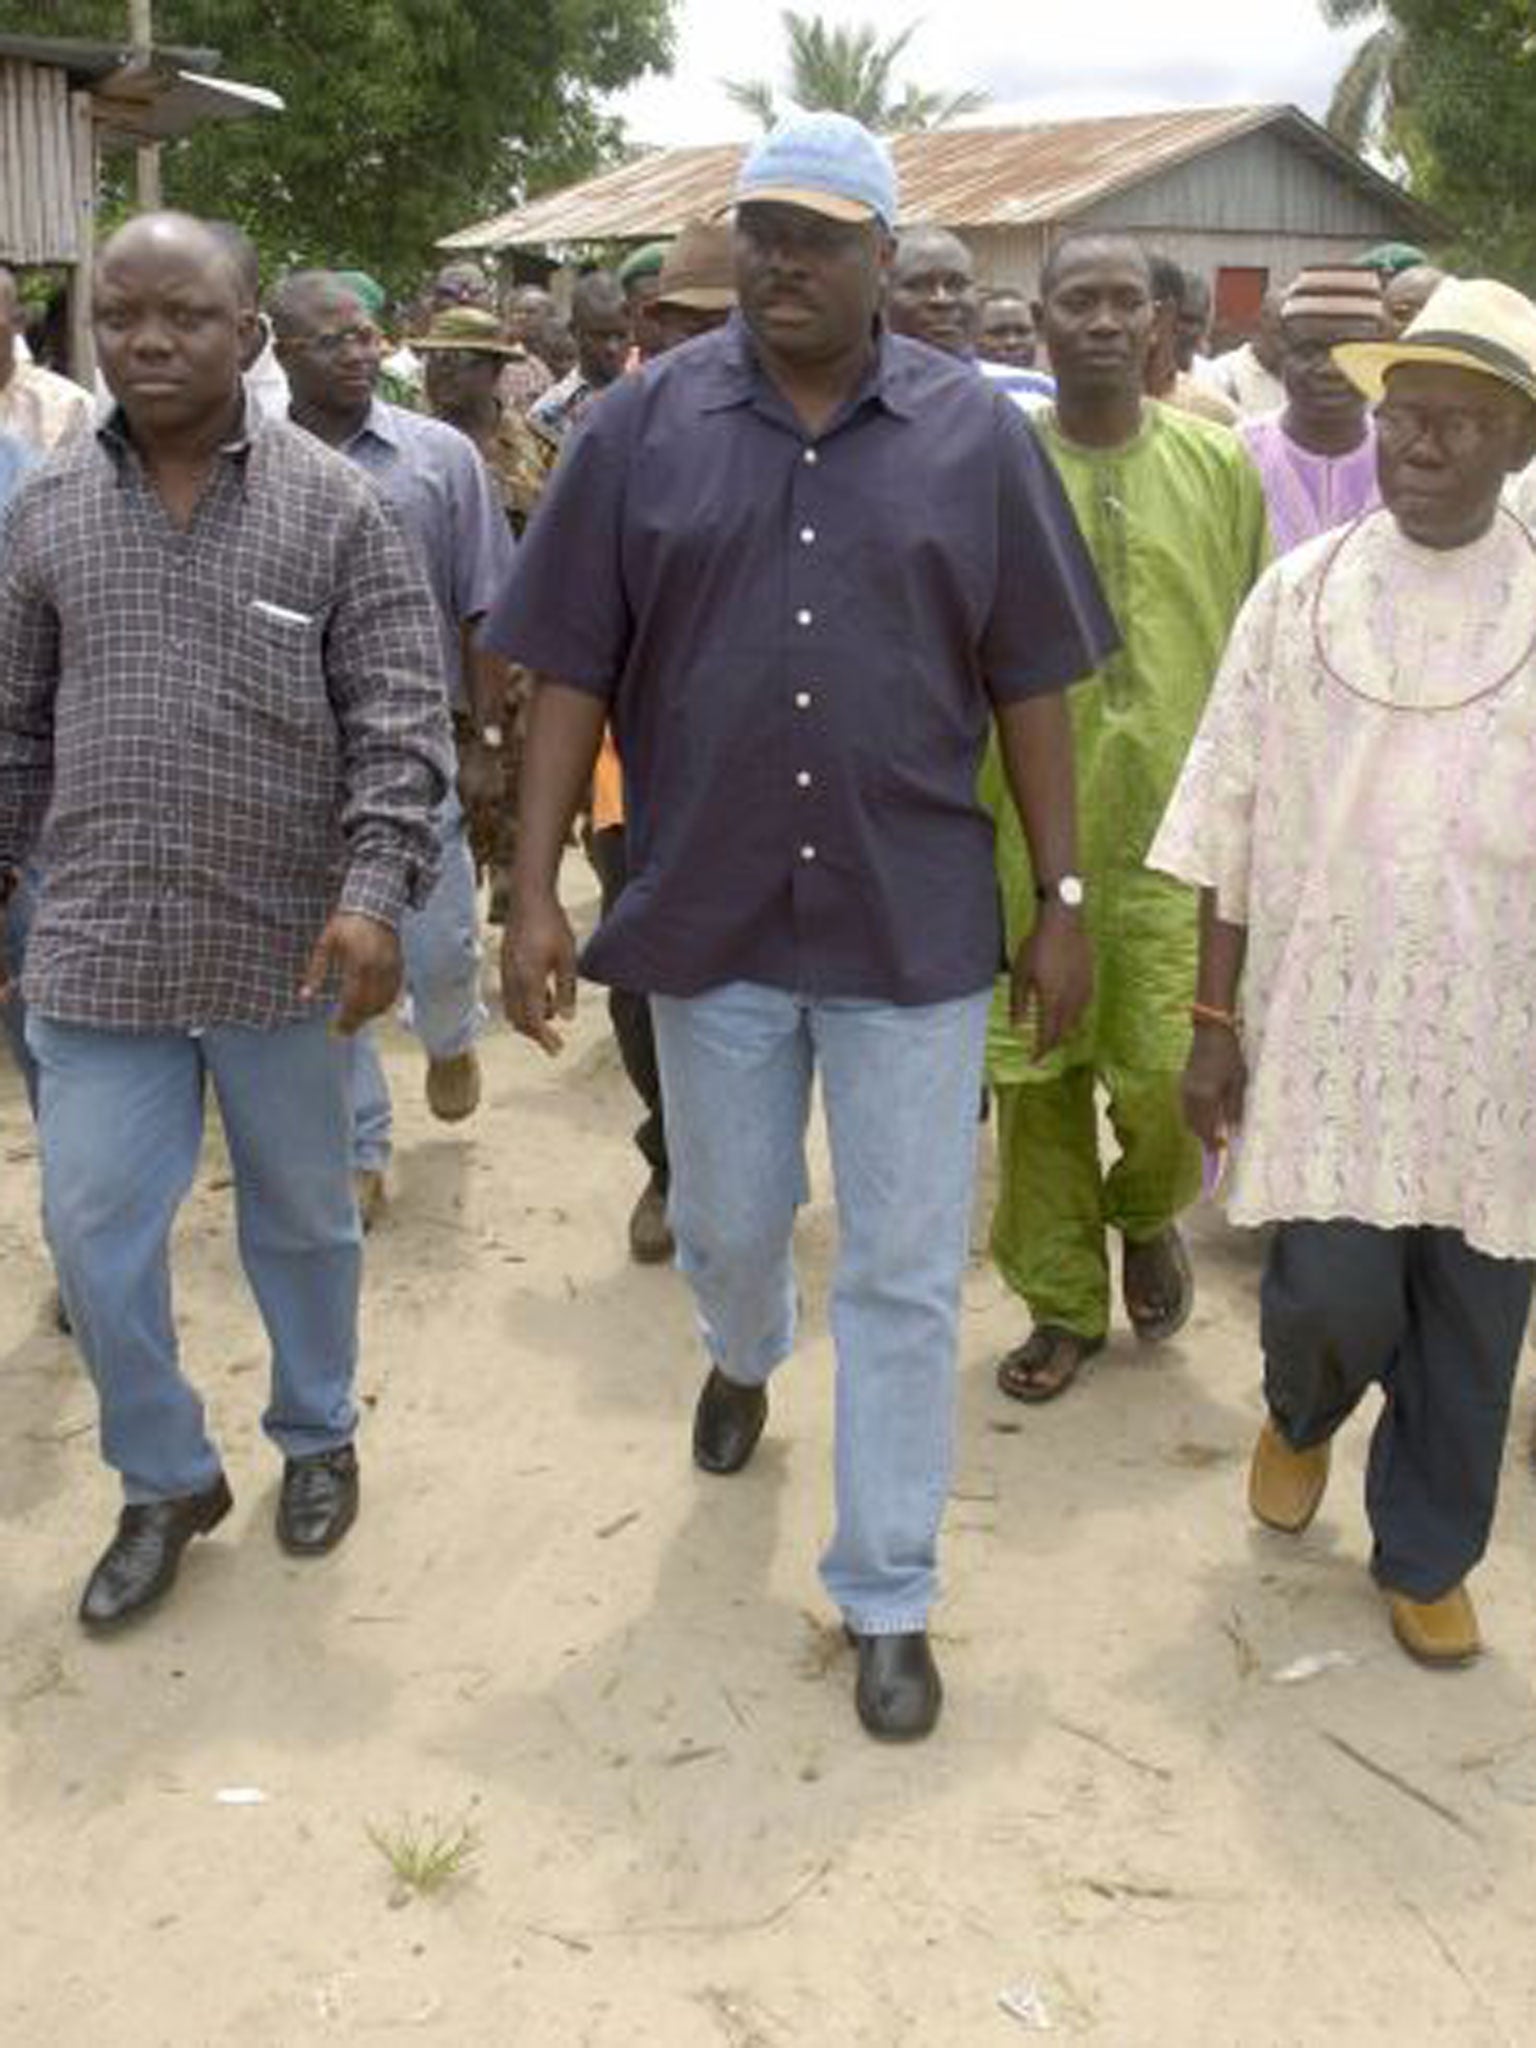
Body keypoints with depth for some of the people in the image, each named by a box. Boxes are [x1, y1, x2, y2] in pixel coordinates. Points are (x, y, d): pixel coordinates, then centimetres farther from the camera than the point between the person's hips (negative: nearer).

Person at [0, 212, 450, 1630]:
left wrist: (375, 891, -21)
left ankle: (319, 1438, 39)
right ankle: (166, 1481, 28)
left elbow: (400, 722, -9)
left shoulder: (334, 507, -5)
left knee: (303, 1217, 14)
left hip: (287, 943, -2)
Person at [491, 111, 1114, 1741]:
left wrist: (1061, 902, 0)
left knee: (904, 1276, 5)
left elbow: (1028, 686, 1)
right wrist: (534, 894, -6)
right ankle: (742, 1356, 57)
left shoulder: (974, 435, -2)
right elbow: (571, 673, -1)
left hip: (915, 921, -1)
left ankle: (887, 1597, 21)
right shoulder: (646, 424, -2)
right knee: (727, 1221, 21)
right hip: (707, 918, 1)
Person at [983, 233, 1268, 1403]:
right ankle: (1064, 1301, 26)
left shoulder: (1219, 464, 4)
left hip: (1174, 825, 0)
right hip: (1028, 828, 0)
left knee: (1172, 1072, -3)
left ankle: (1147, 1213, 32)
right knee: (1036, 1078, 7)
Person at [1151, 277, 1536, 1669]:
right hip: (1328, 1016, 0)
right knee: (1332, 1292, -3)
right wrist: (1214, 1021, 1)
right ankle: (1301, 1413, 34)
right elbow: (1231, 824, 2)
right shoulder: (1299, 595, 1)